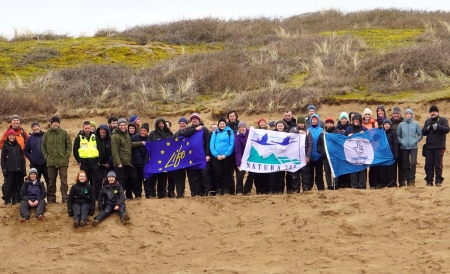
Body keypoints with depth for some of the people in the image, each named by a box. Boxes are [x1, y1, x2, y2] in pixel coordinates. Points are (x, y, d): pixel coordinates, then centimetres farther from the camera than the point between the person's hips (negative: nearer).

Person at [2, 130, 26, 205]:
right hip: (9, 170, -3)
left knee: (18, 185, 4)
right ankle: (7, 201, 2)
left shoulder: (18, 145, 12)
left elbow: (22, 157, 12)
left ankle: (16, 199, 12)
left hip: (18, 170, 3)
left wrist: (23, 169, 6)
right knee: (8, 185, -3)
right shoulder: (5, 145, 4)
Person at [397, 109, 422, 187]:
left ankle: (412, 179, -8)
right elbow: (398, 135, 10)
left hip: (413, 147, -1)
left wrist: (416, 141, -7)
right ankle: (408, 180, 12)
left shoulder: (415, 124, 3)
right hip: (404, 148, 1)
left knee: (413, 163, -16)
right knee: (406, 165, 4)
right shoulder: (401, 124, 4)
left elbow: (420, 135, 7)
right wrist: (401, 141, -5)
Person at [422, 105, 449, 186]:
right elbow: (423, 132, 12)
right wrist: (428, 128, -9)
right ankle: (429, 181, 6)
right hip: (429, 146, 4)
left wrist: (437, 126, -26)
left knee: (438, 164, -2)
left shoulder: (443, 120, 2)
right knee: (428, 164, 2)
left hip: (439, 146, -4)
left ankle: (438, 180, 3)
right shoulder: (427, 121, 16)